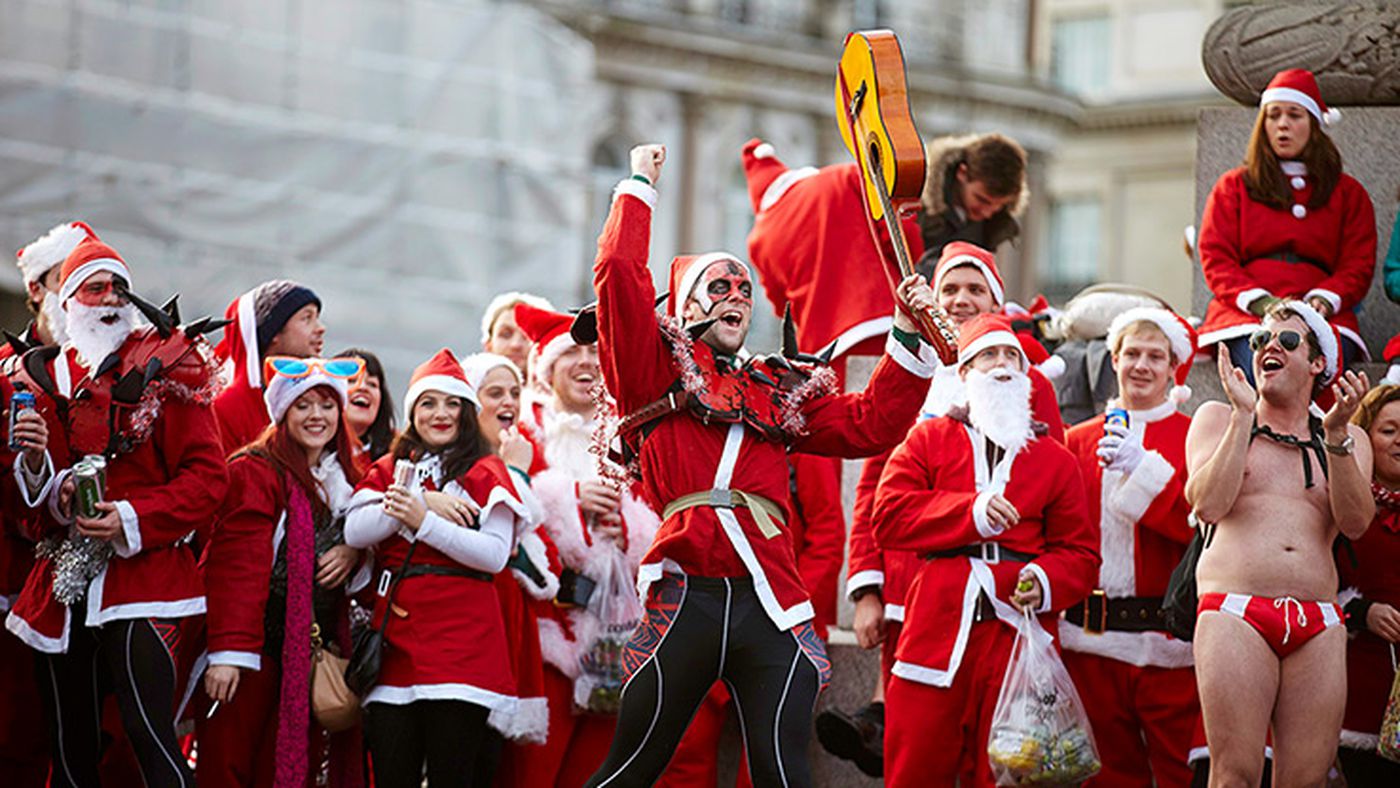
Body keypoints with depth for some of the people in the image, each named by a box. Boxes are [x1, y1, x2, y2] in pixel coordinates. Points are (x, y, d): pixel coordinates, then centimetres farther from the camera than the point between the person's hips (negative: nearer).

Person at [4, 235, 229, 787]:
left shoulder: (167, 368, 3)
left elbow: (207, 475, -4)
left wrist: (134, 519, -16)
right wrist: (53, 489, -5)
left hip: (145, 572, -4)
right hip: (62, 585, 4)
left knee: (151, 735, -17)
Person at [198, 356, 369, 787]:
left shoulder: (348, 479, 13)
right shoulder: (257, 471, -8)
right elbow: (237, 565, -15)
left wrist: (353, 554, -2)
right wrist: (228, 652, -23)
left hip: (313, 650, 6)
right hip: (254, 646, -6)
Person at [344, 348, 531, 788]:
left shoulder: (486, 473, 7)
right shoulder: (389, 470, 18)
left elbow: (495, 554, -7)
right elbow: (353, 532, 1)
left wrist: (423, 522, -13)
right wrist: (423, 501, -9)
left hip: (461, 637, -3)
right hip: (396, 634, 3)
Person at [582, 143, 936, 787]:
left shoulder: (781, 392, 24)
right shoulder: (655, 369, 12)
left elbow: (869, 424, 19)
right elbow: (618, 273, 1)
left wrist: (907, 335, 12)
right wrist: (640, 186, 11)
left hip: (772, 602, 3)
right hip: (688, 595, -3)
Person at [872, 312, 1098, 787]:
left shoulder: (1056, 460, 17)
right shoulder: (929, 440, 14)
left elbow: (1079, 552, 12)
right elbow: (889, 518, 1)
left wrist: (1046, 581, -10)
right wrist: (971, 512, -9)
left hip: (1018, 635, 1)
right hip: (935, 633, -1)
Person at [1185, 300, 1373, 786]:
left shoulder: (1348, 439, 20)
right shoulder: (1218, 419, 15)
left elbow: (1355, 522, 2)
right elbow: (1209, 505, -2)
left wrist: (1337, 433, -6)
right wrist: (1244, 416, -1)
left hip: (1318, 626, 3)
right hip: (1235, 614, -2)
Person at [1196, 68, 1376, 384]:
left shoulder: (1348, 193, 23)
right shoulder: (1233, 187, 23)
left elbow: (1358, 265, 13)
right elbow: (1215, 257, 11)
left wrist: (1323, 299, -10)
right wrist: (1258, 301, -9)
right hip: (1245, 315, 0)